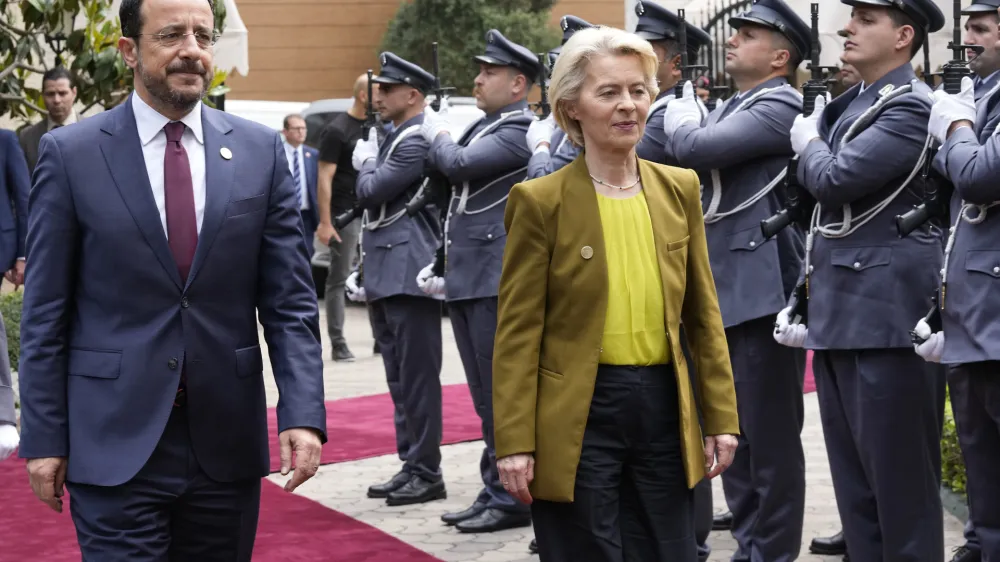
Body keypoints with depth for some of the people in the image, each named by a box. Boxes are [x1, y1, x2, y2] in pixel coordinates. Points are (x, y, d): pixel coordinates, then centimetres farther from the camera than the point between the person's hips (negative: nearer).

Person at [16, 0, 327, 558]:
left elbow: (291, 300, 2)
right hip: (116, 446, -2)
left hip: (228, 443, 3)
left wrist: (303, 413, -9)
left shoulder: (261, 150, 4)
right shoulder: (70, 153, -1)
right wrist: (43, 438, -3)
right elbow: (46, 314, 0)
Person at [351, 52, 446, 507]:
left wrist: (367, 161, 1)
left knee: (417, 376, -5)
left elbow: (370, 191, -16)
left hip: (410, 273, -10)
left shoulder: (418, 140, -13)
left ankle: (427, 473, 0)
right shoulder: (394, 137, 17)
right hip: (386, 274, 10)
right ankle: (411, 465, 19)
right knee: (400, 379, 13)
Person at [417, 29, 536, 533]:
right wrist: (442, 266, 18)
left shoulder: (522, 130, -12)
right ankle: (494, 492, 21)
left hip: (497, 282, -9)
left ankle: (512, 499, 3)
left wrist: (437, 135, -2)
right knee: (486, 398, 14)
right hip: (466, 280, 9)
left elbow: (460, 165, -23)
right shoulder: (483, 128, 17)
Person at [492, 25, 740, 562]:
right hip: (577, 417, -4)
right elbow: (518, 332, -7)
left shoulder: (679, 189, 7)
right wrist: (514, 443, -11)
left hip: (663, 410, 4)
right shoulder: (540, 201, -6)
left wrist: (720, 416, 7)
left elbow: (703, 314, 11)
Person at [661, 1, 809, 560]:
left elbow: (692, 147, -21)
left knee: (770, 434, -2)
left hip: (762, 293, -9)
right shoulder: (732, 108, 18)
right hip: (722, 292, 10)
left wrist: (679, 112, -3)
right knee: (732, 432, 14)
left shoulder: (781, 106, -11)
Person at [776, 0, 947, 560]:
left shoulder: (911, 107, -12)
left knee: (899, 474, -2)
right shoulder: (848, 104, 16)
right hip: (838, 314, 9)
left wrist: (807, 141, 0)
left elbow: (834, 177, -22)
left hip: (886, 314, -9)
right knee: (853, 475, 14)